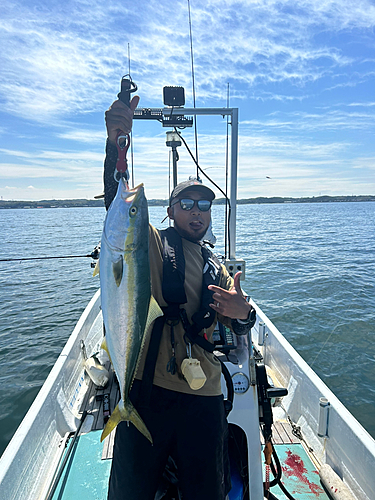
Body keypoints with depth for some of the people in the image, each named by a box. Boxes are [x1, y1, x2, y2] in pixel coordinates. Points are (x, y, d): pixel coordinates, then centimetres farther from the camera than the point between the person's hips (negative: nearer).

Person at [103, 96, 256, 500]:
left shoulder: (217, 270, 15)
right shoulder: (151, 244, 1)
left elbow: (240, 328, 13)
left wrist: (242, 313, -11)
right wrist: (116, 144, -32)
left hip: (203, 399, 4)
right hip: (147, 388, -3)